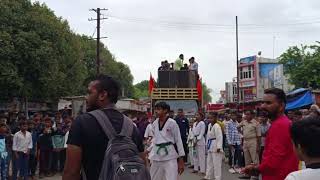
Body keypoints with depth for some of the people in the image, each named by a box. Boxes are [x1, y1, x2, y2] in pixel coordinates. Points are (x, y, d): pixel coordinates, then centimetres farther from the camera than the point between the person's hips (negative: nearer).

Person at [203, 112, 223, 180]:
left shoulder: (217, 126, -19)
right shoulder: (209, 125, 10)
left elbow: (219, 137, -23)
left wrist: (219, 147, -27)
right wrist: (208, 144, 18)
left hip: (216, 146, -10)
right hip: (210, 146, 10)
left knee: (216, 163, -3)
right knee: (209, 162, 17)